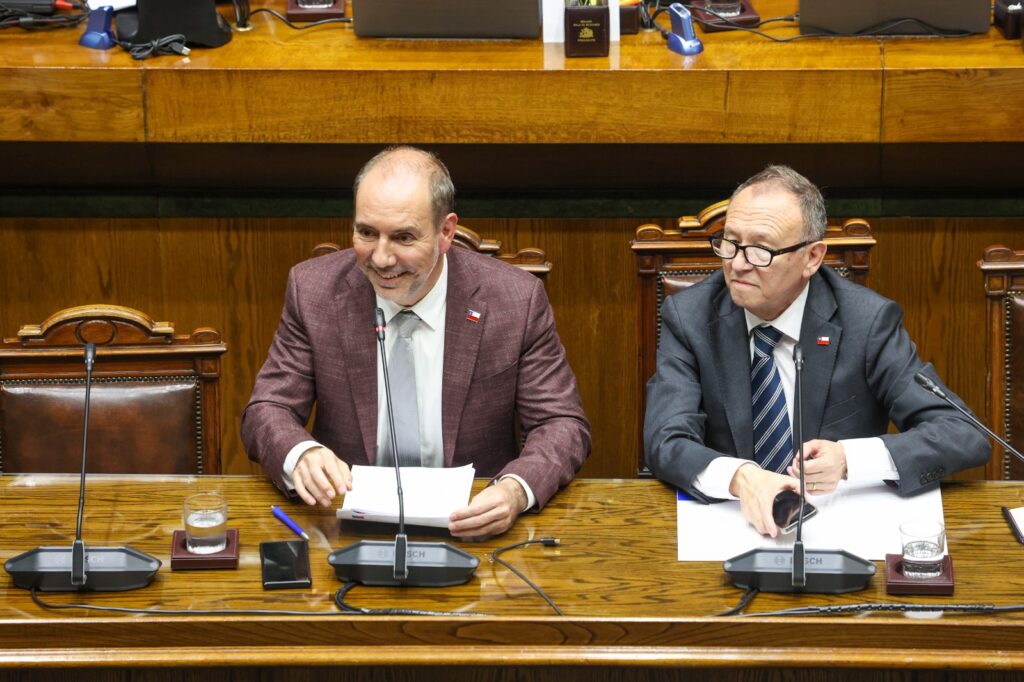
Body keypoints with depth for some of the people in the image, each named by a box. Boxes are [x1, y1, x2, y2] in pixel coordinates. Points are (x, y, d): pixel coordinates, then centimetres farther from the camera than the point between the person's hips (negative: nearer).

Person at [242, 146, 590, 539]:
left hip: (471, 527, 1)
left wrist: (517, 490, -25)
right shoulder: (314, 291, -3)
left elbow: (563, 426, -2)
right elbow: (267, 411, 1)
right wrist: (300, 455, -25)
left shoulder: (518, 300, -6)